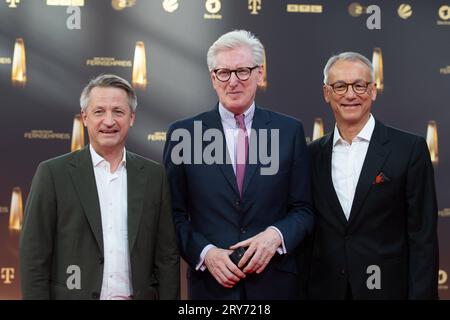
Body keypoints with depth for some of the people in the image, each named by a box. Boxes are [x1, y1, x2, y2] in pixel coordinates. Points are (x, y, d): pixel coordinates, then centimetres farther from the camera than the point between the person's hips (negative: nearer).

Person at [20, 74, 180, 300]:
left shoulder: (154, 175, 4)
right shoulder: (53, 174, -4)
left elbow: (167, 257, 4)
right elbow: (34, 258, -5)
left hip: (139, 295, 2)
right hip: (73, 294, -2)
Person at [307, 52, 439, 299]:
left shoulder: (410, 149, -6)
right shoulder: (314, 154, 5)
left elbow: (423, 239, -8)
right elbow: (307, 231, 9)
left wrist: (421, 295, -13)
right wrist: (300, 288, 4)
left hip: (387, 288, -3)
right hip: (325, 290, 3)